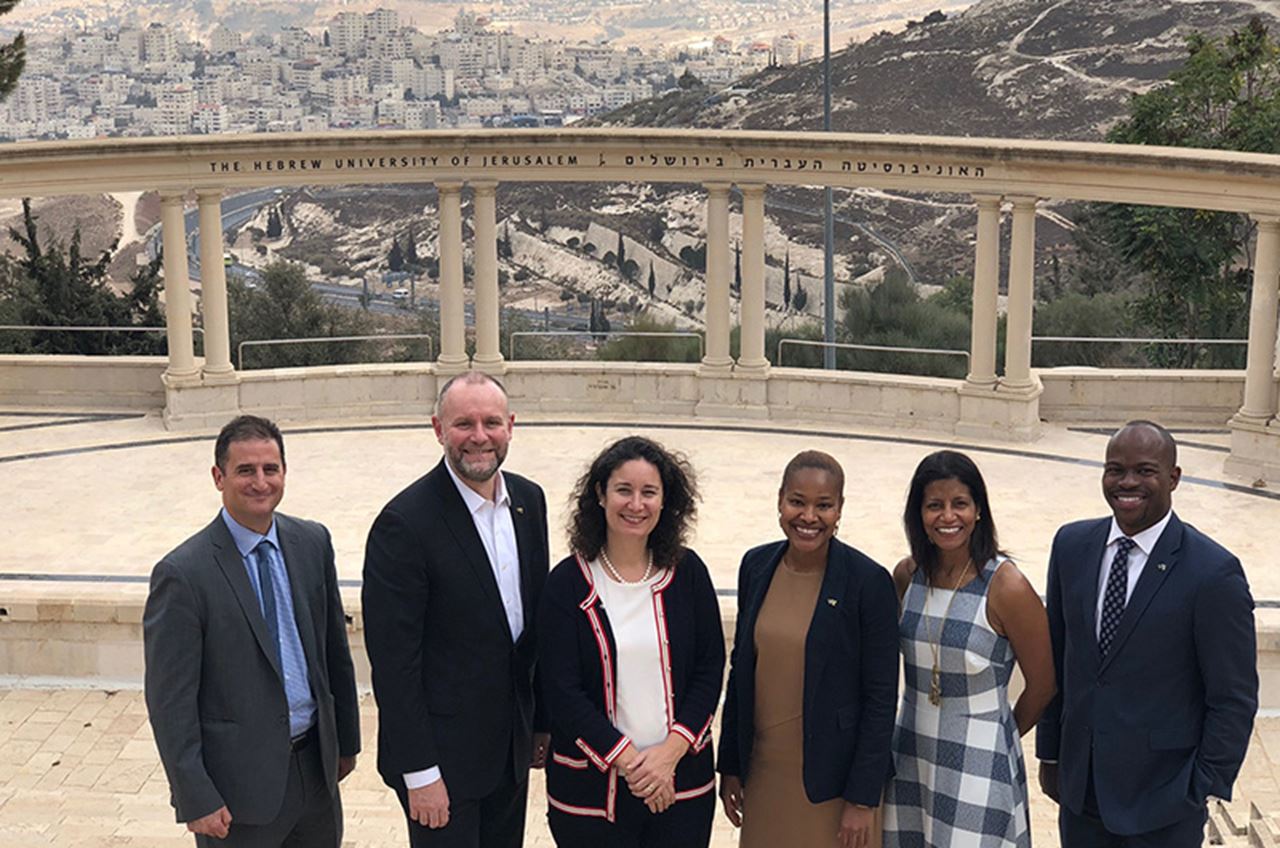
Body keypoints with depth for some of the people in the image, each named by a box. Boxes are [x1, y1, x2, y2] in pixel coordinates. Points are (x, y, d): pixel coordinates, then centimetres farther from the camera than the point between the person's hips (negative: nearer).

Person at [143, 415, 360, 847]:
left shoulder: (313, 542, 2)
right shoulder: (183, 573, -15)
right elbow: (170, 700, -13)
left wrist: (346, 738, 15)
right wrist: (195, 799, -14)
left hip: (316, 763, 5)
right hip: (239, 782, -5)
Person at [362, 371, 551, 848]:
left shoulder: (529, 500, 3)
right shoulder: (405, 523, -19)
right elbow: (393, 660, -18)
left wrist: (543, 720, 13)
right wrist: (419, 772, -18)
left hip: (512, 745, 7)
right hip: (444, 754, -6)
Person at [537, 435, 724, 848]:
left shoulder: (688, 572, 0)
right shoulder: (567, 582, -6)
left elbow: (710, 669, 1)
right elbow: (561, 691, -9)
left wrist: (671, 752, -11)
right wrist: (629, 761, -14)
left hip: (682, 781, 2)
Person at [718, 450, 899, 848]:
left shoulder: (869, 581, -13)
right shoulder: (756, 566, 0)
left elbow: (881, 697, -11)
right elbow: (740, 669, 8)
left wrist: (863, 799, -11)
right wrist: (730, 766, 8)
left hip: (831, 778, -4)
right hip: (762, 771, 4)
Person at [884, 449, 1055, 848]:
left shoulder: (1006, 587, -16)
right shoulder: (906, 575, -1)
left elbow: (1041, 685, -5)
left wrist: (999, 739, 9)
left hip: (979, 764, -5)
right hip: (910, 752, 5)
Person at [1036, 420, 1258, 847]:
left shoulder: (1214, 572, -15)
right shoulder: (1072, 544, 0)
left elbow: (1234, 698, -10)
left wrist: (1205, 789, -9)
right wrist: (1049, 753, 11)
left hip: (1161, 797, -4)